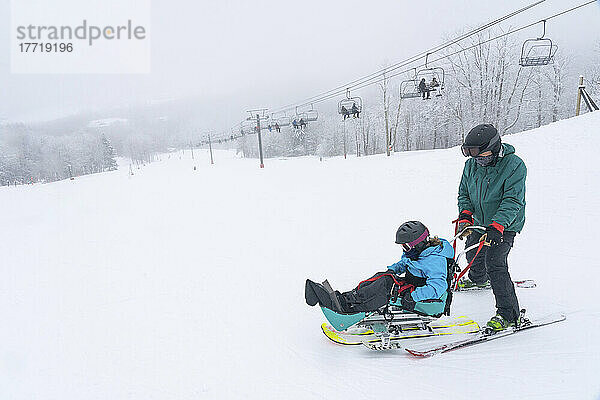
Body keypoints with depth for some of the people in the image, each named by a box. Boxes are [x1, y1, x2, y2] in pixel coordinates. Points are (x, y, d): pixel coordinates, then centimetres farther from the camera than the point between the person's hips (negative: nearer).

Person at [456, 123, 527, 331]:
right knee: (473, 253, 26)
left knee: (495, 264, -19)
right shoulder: (472, 165, -6)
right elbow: (464, 194, 2)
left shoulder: (514, 165, -23)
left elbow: (512, 201, -26)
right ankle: (477, 279, 60)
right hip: (481, 223, 7)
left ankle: (508, 314, -10)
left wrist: (497, 226, -37)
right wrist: (465, 214, -17)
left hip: (505, 225, -7)